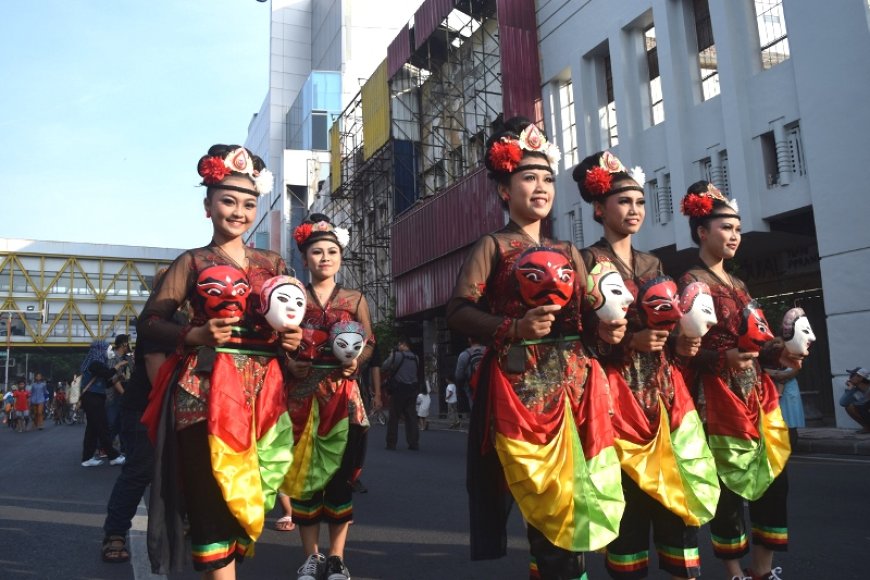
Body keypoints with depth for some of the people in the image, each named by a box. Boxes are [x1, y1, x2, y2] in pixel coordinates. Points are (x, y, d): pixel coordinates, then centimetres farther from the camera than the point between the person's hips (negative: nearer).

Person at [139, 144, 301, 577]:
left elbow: (288, 321, 23)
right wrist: (195, 336, -15)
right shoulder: (192, 262, 5)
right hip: (206, 391, -4)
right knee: (212, 492, -6)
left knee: (246, 493, 8)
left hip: (262, 390, 4)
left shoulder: (272, 263, 15)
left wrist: (292, 339, 1)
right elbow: (148, 323, 1)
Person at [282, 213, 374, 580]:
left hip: (342, 394, 0)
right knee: (303, 471, 3)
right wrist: (289, 364, -13)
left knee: (340, 472, -1)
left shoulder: (355, 299, 9)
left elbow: (369, 342, 7)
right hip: (302, 393, 0)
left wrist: (356, 363, -11)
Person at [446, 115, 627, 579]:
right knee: (543, 497, -1)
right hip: (518, 383, -5)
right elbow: (457, 312, -8)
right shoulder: (492, 246, 1)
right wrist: (514, 328, -20)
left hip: (571, 382, 5)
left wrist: (606, 331, -5)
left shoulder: (569, 254, 17)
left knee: (575, 494, 6)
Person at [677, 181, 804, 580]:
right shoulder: (690, 284, -5)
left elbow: (756, 340, 18)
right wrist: (724, 359, -25)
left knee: (775, 480, 7)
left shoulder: (738, 285, 18)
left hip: (758, 394, 8)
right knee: (730, 487, -2)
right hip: (719, 398, -7)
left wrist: (779, 353, -1)